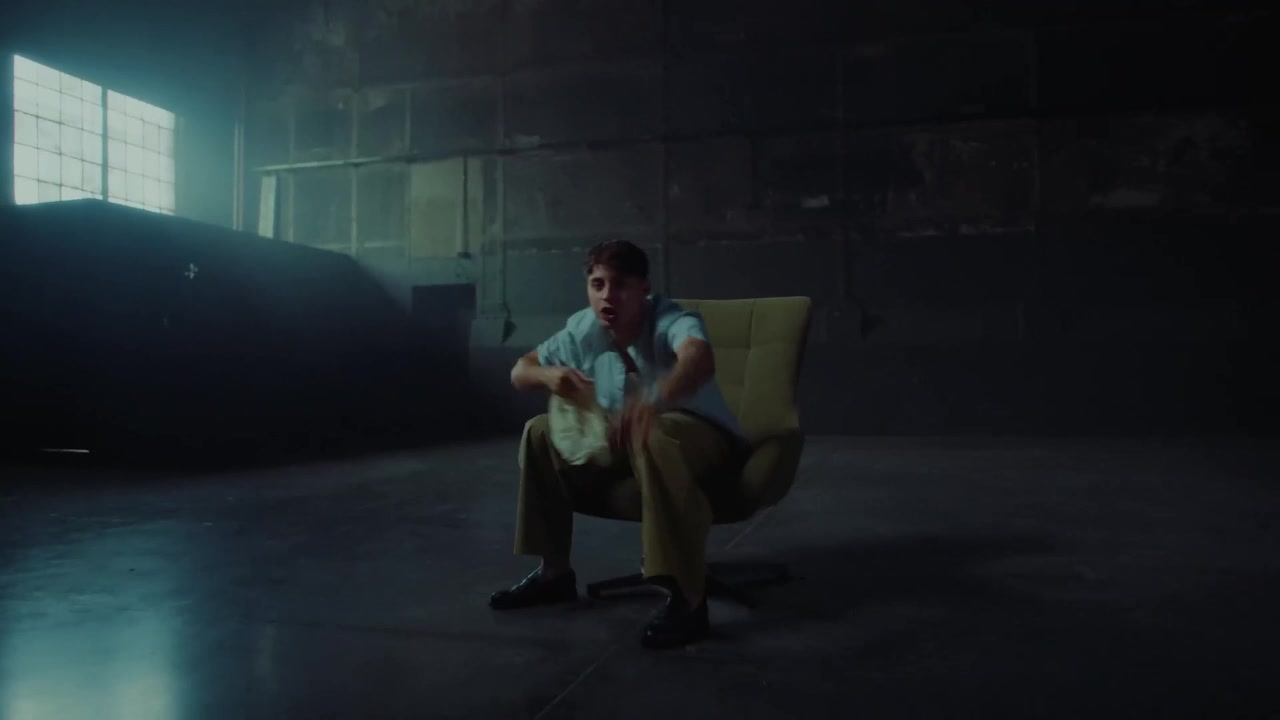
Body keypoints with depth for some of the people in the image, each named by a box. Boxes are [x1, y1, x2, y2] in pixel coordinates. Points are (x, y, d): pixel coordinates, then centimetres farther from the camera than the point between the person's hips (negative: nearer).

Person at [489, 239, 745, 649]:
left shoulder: (672, 321, -26)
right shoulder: (583, 330, -7)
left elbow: (700, 358, -50)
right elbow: (520, 372, 3)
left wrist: (654, 400, -72)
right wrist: (548, 375, -23)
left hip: (704, 439, -6)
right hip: (625, 444, 7)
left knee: (652, 435, -40)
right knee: (541, 433, -4)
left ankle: (687, 599, -39)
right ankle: (554, 573, 6)